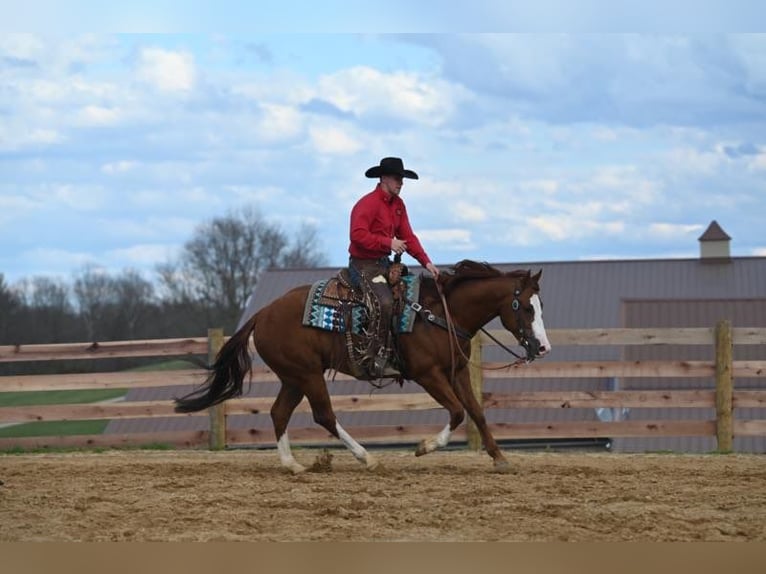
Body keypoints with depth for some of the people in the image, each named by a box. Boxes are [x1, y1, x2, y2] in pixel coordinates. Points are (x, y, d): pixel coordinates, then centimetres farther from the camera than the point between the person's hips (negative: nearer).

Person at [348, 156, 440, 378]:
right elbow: (358, 235, -25)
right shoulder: (368, 204, -15)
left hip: (384, 263, 10)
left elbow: (408, 236, 10)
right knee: (385, 302, -27)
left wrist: (426, 262, -2)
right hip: (364, 265, -10)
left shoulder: (398, 204, 12)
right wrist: (389, 243, -28)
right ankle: (378, 361, -26)